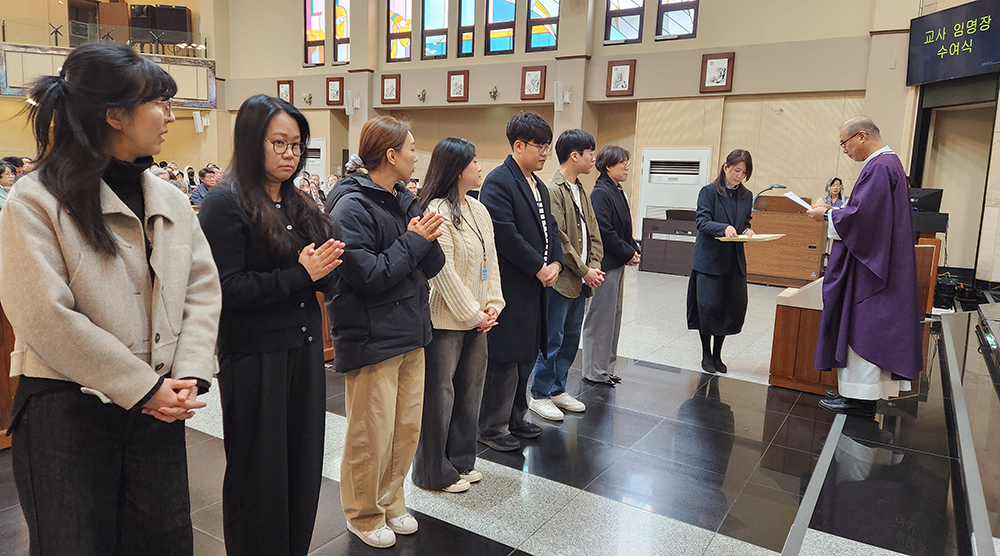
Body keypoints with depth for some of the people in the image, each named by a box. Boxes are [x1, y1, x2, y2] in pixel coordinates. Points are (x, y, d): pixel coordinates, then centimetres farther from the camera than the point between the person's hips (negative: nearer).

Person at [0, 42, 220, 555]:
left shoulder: (170, 201, 7)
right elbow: (47, 320, -18)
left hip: (158, 405, 5)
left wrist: (189, 375, -9)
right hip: (66, 413, -5)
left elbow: (202, 288, 3)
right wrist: (145, 387, -16)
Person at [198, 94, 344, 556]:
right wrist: (300, 275, -17)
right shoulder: (226, 205, -10)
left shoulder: (299, 206, 11)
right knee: (260, 474, 8)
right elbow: (226, 289, -18)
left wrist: (324, 266, -7)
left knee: (303, 464, 14)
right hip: (256, 357, -7)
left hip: (305, 349, 7)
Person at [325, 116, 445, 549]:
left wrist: (428, 238, -12)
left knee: (407, 427, 16)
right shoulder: (352, 206, -15)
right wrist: (413, 241, -15)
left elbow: (432, 266, 8)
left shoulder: (404, 200, 10)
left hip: (410, 334, 8)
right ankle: (364, 515, 27)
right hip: (371, 339, -8)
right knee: (372, 434, 4)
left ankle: (390, 501, 36)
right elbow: (366, 275, -22)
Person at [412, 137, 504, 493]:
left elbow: (490, 260, 13)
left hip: (477, 319, 9)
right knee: (440, 394, 4)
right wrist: (473, 315, -13)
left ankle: (461, 460, 33)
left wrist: (493, 304, 2)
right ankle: (434, 472, 20)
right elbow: (443, 272, -19)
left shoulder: (479, 210, 11)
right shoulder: (437, 211, -15)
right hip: (446, 319, -8)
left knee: (470, 390, 16)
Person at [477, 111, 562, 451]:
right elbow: (506, 235, -21)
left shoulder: (539, 187, 17)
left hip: (535, 285, 10)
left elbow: (549, 228, 17)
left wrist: (555, 263, -1)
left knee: (527, 354, 17)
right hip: (509, 286, -9)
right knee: (504, 359, -2)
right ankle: (492, 427, 13)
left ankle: (515, 417, 31)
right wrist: (539, 268, -15)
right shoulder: (499, 182, -14)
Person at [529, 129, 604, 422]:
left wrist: (594, 267, 1)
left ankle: (558, 389, 29)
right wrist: (584, 271, -13)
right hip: (560, 279, -9)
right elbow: (558, 240, -18)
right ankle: (540, 395, 14)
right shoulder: (553, 190, -13)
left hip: (581, 281, 9)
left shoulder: (581, 190, 16)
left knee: (571, 339, 16)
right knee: (551, 341, 0)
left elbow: (593, 232, 15)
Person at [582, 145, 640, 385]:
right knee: (600, 318, -2)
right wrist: (629, 253, -12)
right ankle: (595, 372, 8)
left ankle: (606, 367, 25)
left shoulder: (618, 192, 15)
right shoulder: (600, 193, -14)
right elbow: (605, 232, -20)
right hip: (605, 264, -10)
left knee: (613, 316, 15)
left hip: (618, 264, 10)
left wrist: (633, 250, 3)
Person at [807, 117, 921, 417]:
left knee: (860, 327, -5)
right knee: (867, 329, 13)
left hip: (868, 265, -11)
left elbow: (863, 215, -23)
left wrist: (828, 215, -9)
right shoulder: (889, 162, 16)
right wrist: (834, 210, 12)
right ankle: (862, 392, 20)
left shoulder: (879, 167, -17)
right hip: (877, 261, 11)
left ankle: (861, 398, 2)